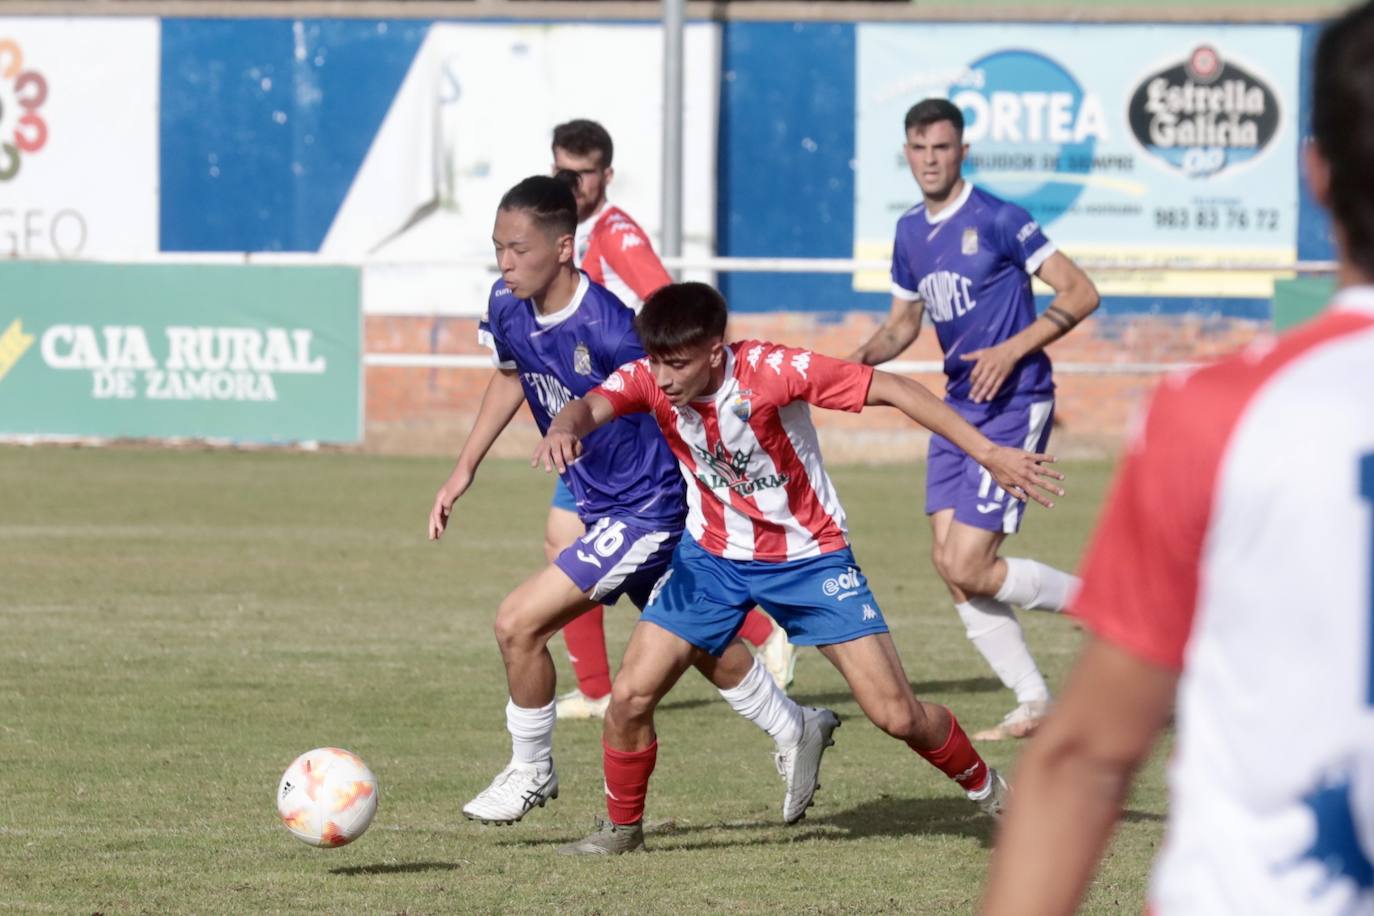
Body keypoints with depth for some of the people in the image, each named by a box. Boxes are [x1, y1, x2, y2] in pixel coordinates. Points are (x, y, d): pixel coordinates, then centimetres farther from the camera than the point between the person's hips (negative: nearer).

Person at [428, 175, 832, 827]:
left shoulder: (607, 328, -30)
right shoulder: (507, 309, -6)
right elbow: (509, 376, 15)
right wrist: (464, 469, 13)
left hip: (648, 510, -8)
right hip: (601, 506, 8)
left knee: (519, 622, -12)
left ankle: (531, 772, 8)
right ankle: (796, 732, 42)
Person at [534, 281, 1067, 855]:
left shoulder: (771, 371, -26)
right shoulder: (649, 380, -16)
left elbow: (892, 391, -23)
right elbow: (591, 407, -35)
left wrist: (989, 454, -25)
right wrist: (564, 431, -62)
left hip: (809, 555, -3)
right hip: (712, 555, 3)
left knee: (897, 716, -6)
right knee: (630, 696, -9)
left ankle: (988, 791, 21)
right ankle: (622, 829, 15)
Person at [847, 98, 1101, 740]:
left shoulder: (995, 219, -12)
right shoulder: (910, 232, 11)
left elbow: (1081, 294, -13)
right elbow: (902, 324, 23)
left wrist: (1012, 351, -21)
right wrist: (865, 356, 2)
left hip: (1014, 404, -8)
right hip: (959, 406, 8)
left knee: (970, 569, -13)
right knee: (949, 562, 1)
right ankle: (1033, 705, 10)